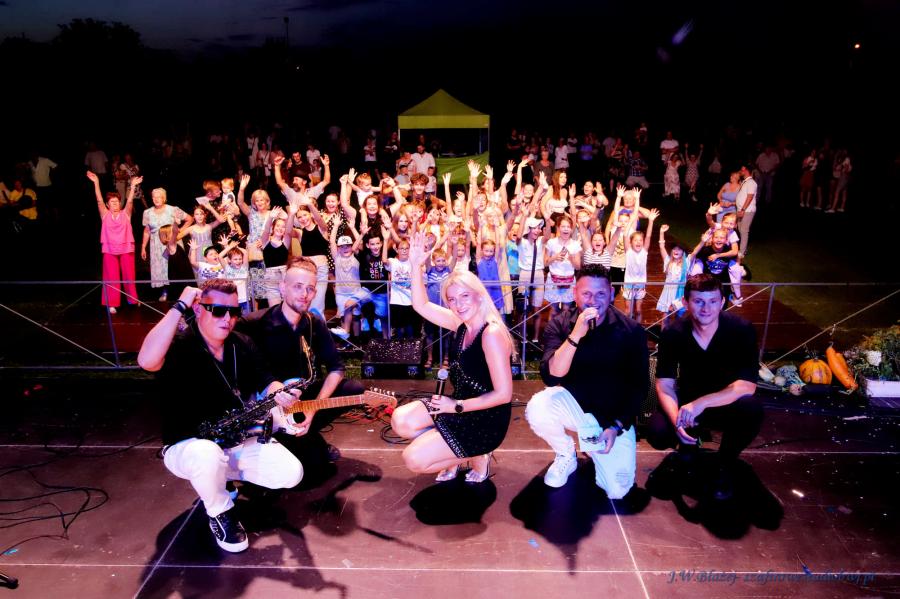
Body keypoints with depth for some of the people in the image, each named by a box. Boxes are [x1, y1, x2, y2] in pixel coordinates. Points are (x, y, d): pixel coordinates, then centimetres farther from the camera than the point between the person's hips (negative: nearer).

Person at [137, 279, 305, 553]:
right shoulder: (179, 346, -21)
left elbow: (264, 383, 7)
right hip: (188, 446, -5)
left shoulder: (242, 345, -2)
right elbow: (147, 361, -44)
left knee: (291, 474, -9)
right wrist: (179, 306, -39)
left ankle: (228, 472, 17)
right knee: (209, 455, -41)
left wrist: (279, 393, -19)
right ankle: (220, 513, -7)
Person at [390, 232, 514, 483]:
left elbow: (503, 394, -25)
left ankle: (477, 457, 8)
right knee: (400, 420, -2)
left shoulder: (492, 334, -25)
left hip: (485, 419, -8)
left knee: (414, 459, -13)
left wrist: (457, 406, -19)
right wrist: (416, 266, -4)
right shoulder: (461, 324, -1)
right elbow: (422, 306, 7)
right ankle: (455, 453, 12)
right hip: (459, 407, 8)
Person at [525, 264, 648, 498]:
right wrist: (575, 335, -37)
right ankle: (566, 455, 1)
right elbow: (551, 377, -25)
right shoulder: (560, 324, -12)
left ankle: (594, 451, 21)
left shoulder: (631, 330, -12)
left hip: (615, 417, 0)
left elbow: (639, 386, -4)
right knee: (536, 407, -31)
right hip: (574, 405, 1)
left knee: (617, 490, -14)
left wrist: (617, 426, -13)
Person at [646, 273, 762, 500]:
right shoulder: (672, 333, -16)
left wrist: (702, 403, -40)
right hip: (687, 402, 1)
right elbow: (665, 385, -16)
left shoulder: (741, 330, -21)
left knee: (751, 409, -35)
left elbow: (746, 386, -26)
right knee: (657, 433, -26)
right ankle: (690, 442, 13)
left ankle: (725, 465, -5)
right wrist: (676, 419, -36)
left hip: (726, 404, -1)